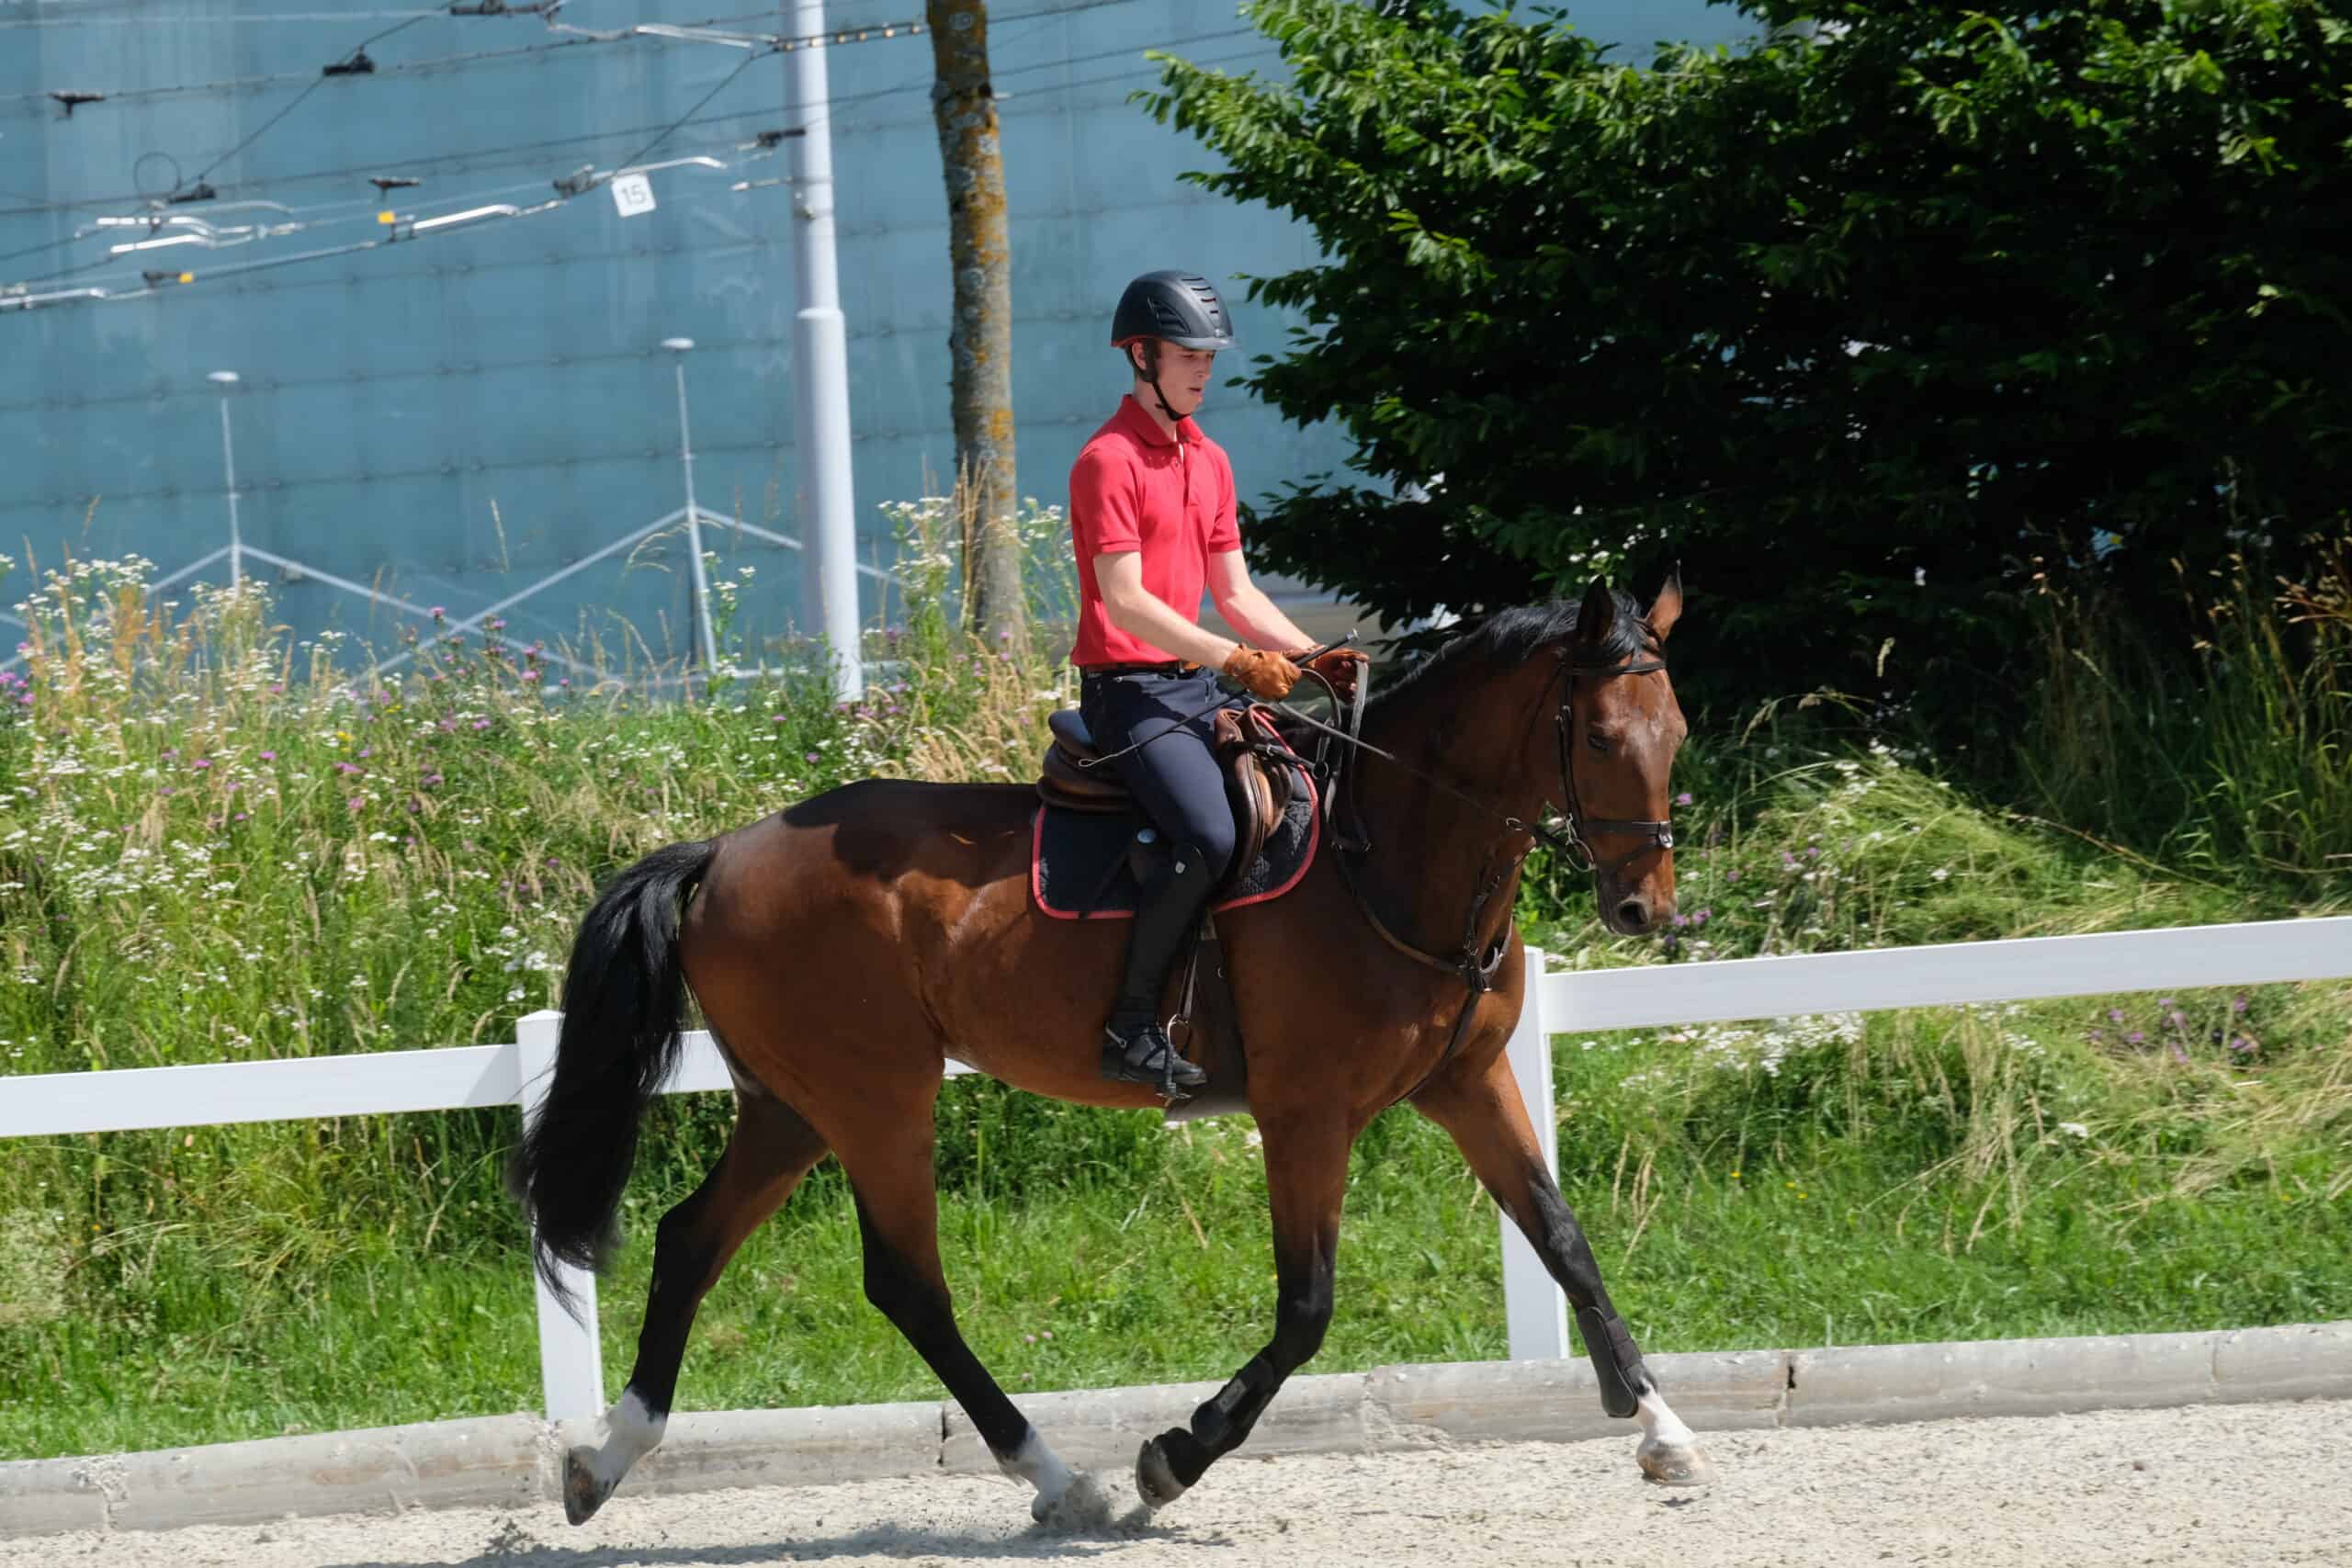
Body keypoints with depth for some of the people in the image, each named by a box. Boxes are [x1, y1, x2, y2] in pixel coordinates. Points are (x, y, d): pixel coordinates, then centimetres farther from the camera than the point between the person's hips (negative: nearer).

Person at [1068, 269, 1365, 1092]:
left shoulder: (1209, 460, 17)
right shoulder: (1109, 460, -10)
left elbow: (1236, 595, 18)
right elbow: (1126, 601, -18)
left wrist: (1314, 656, 3)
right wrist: (1236, 659, -24)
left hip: (1197, 685, 9)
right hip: (1131, 691, -9)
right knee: (1209, 836, -28)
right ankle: (1131, 1026, -22)